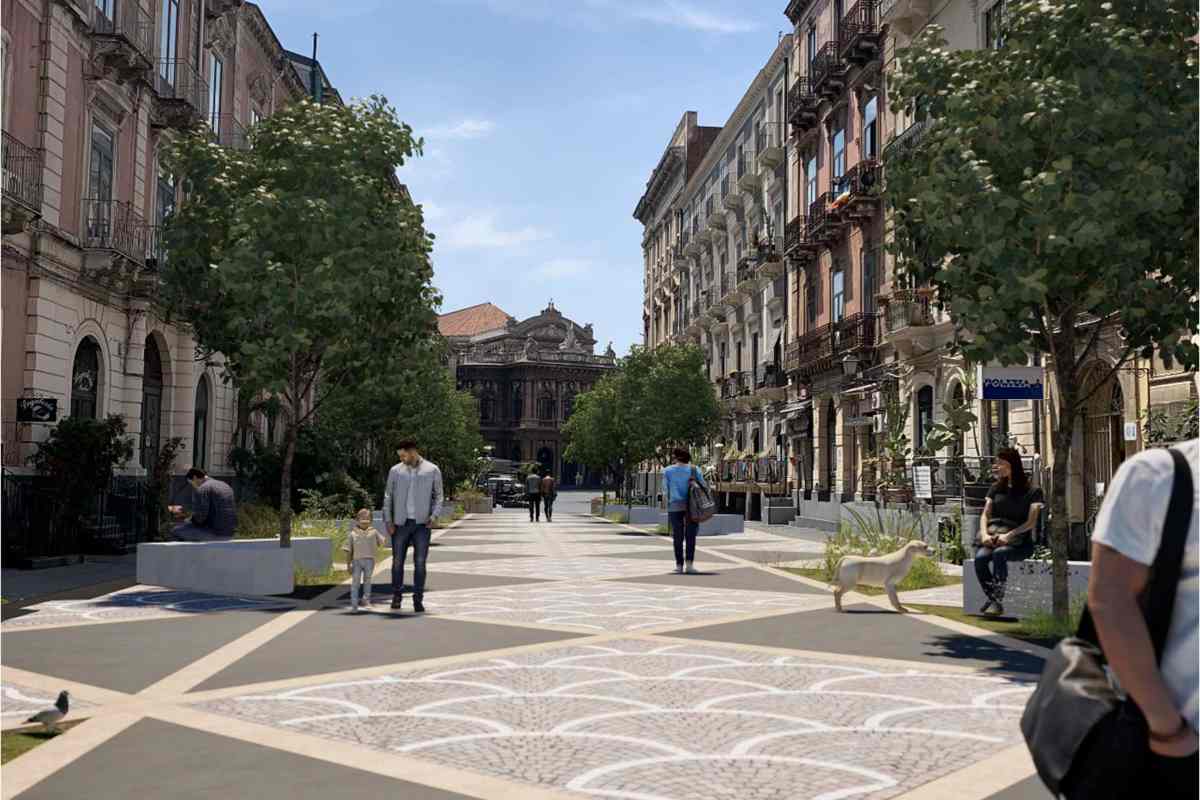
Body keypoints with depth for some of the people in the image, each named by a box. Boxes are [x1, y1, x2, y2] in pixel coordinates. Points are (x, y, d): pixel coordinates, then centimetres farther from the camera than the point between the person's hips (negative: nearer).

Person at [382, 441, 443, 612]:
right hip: (400, 523, 1)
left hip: (422, 524, -1)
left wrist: (434, 515, -7)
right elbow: (388, 497, 8)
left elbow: (438, 495, 8)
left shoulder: (432, 470, 3)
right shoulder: (395, 471, 5)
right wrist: (388, 520, -1)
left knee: (420, 563, -2)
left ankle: (418, 599, 4)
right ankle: (397, 596, 17)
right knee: (397, 561, 4)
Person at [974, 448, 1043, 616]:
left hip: (1019, 541, -4)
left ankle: (998, 602, -31)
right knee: (980, 557, -30)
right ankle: (992, 599, -19)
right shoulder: (996, 488, 20)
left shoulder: (1032, 492, 4)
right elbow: (985, 515, 15)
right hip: (993, 535, 4)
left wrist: (1009, 535, -19)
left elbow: (1031, 522, -5)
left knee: (999, 553, -37)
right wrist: (984, 534, -6)